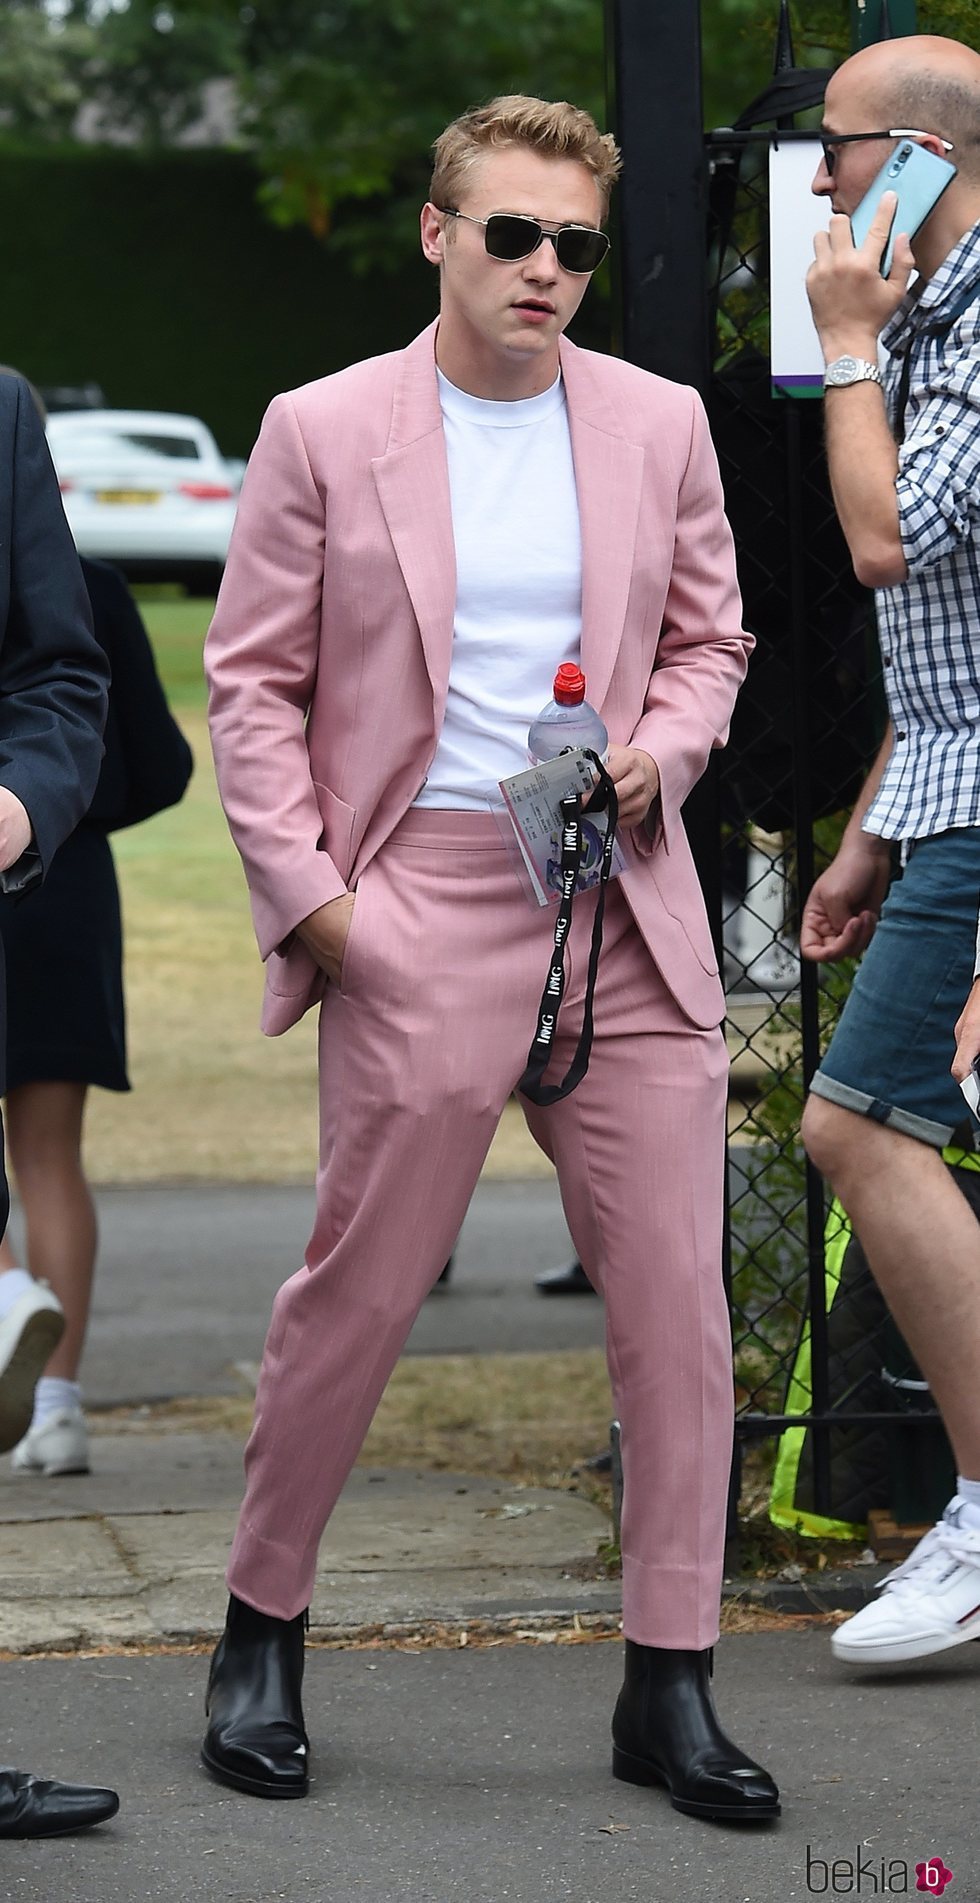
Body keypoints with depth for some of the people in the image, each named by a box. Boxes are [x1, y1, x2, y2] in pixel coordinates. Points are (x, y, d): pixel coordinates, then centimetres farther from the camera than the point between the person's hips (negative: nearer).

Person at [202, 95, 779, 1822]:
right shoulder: (323, 432, 1)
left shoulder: (659, 425, 10)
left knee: (676, 1300, -1)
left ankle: (670, 1683, 6)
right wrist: (303, 890, -5)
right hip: (420, 911, -3)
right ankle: (260, 1631, 20)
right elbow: (253, 680, 3)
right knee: (359, 1288, 0)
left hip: (627, 915, 3)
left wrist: (659, 751, -2)